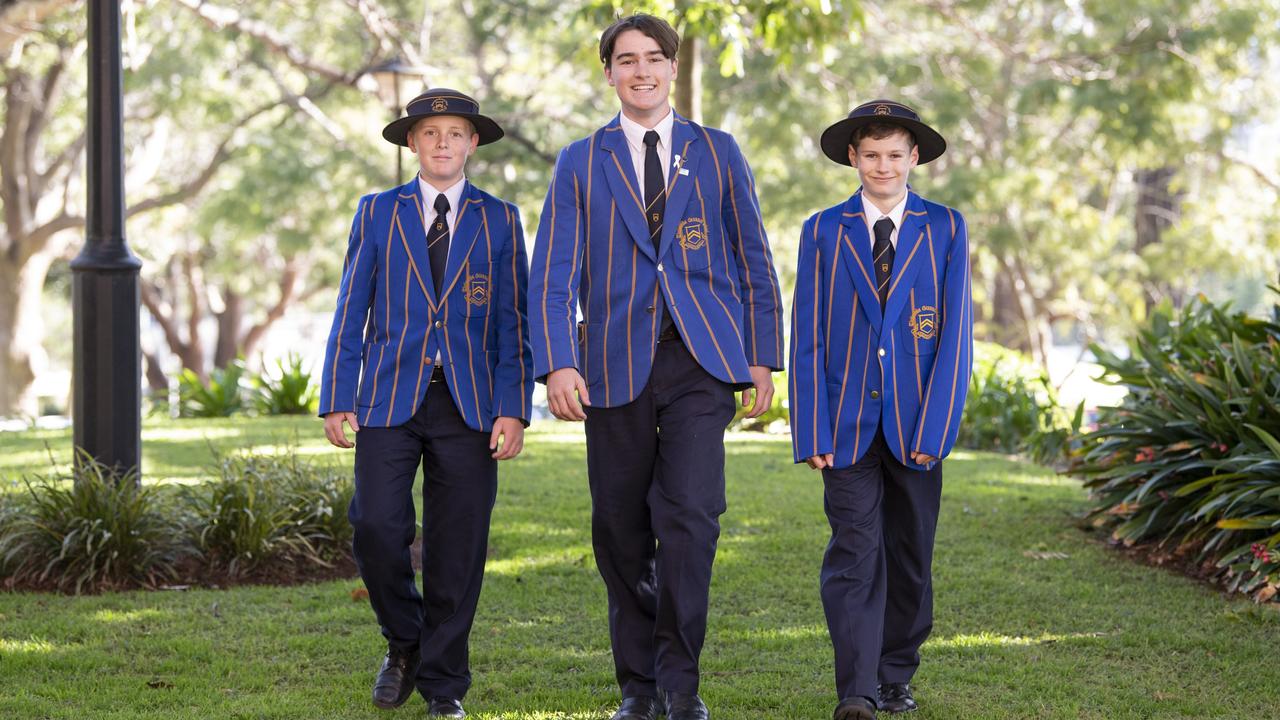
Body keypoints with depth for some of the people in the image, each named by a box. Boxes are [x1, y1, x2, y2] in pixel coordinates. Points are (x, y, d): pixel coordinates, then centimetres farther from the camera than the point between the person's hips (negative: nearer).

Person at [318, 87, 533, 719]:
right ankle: (404, 643, 13)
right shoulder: (378, 214, 10)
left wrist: (513, 410, -4)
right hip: (390, 401, 0)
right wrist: (336, 401, 0)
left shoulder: (500, 220, 9)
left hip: (469, 406, 0)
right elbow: (351, 312, 8)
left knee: (457, 548, 0)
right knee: (376, 529, -13)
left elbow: (512, 322, 6)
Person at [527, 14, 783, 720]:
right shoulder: (580, 163, 9)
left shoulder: (717, 153, 10)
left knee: (691, 514, -16)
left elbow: (754, 261, 12)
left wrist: (762, 357, 6)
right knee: (621, 530, 5)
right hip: (616, 364, 1)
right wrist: (557, 364, -12)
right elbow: (553, 274, 2)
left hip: (701, 358, -1)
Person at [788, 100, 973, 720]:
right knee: (854, 551, -9)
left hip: (917, 427, 1)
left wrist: (933, 429, -9)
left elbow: (956, 333, 0)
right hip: (848, 422, -1)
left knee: (909, 557, 8)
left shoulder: (945, 229, 5)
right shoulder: (823, 231, 5)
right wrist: (812, 433, -6)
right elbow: (807, 337, 3)